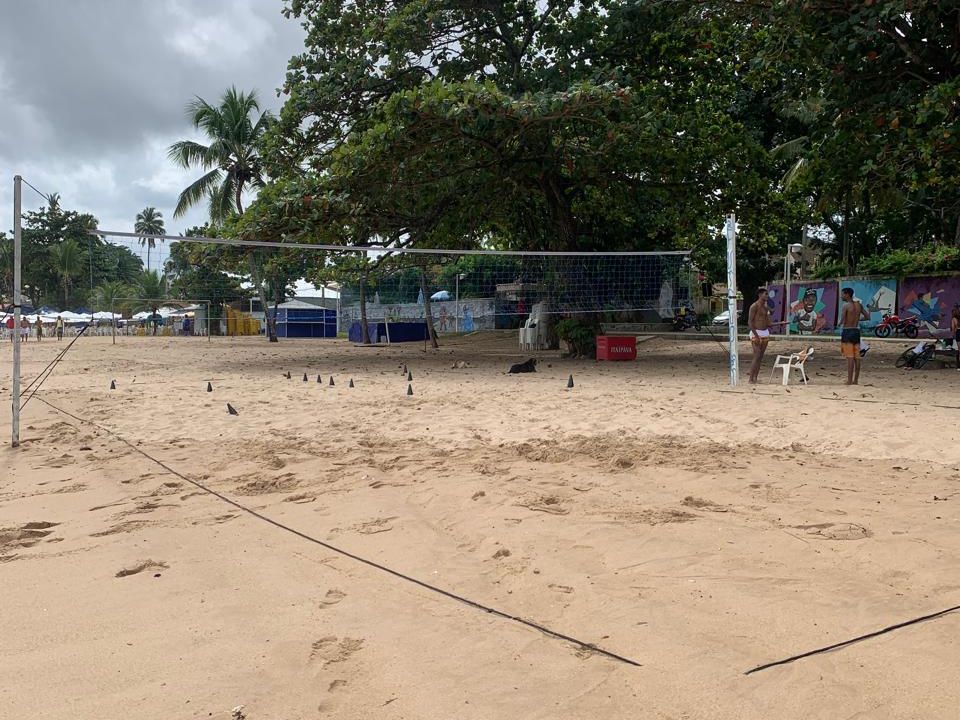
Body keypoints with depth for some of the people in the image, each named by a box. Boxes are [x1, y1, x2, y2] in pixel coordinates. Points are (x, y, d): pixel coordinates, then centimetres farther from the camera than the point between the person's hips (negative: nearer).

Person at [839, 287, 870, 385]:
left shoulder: (846, 305, -11)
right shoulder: (858, 305, 10)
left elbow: (842, 321, -15)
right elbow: (867, 317, 14)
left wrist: (839, 323, 6)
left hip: (847, 331, -7)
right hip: (856, 331, 7)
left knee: (850, 357, -9)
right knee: (856, 357, 7)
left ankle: (849, 381, -9)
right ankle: (855, 380, 12)